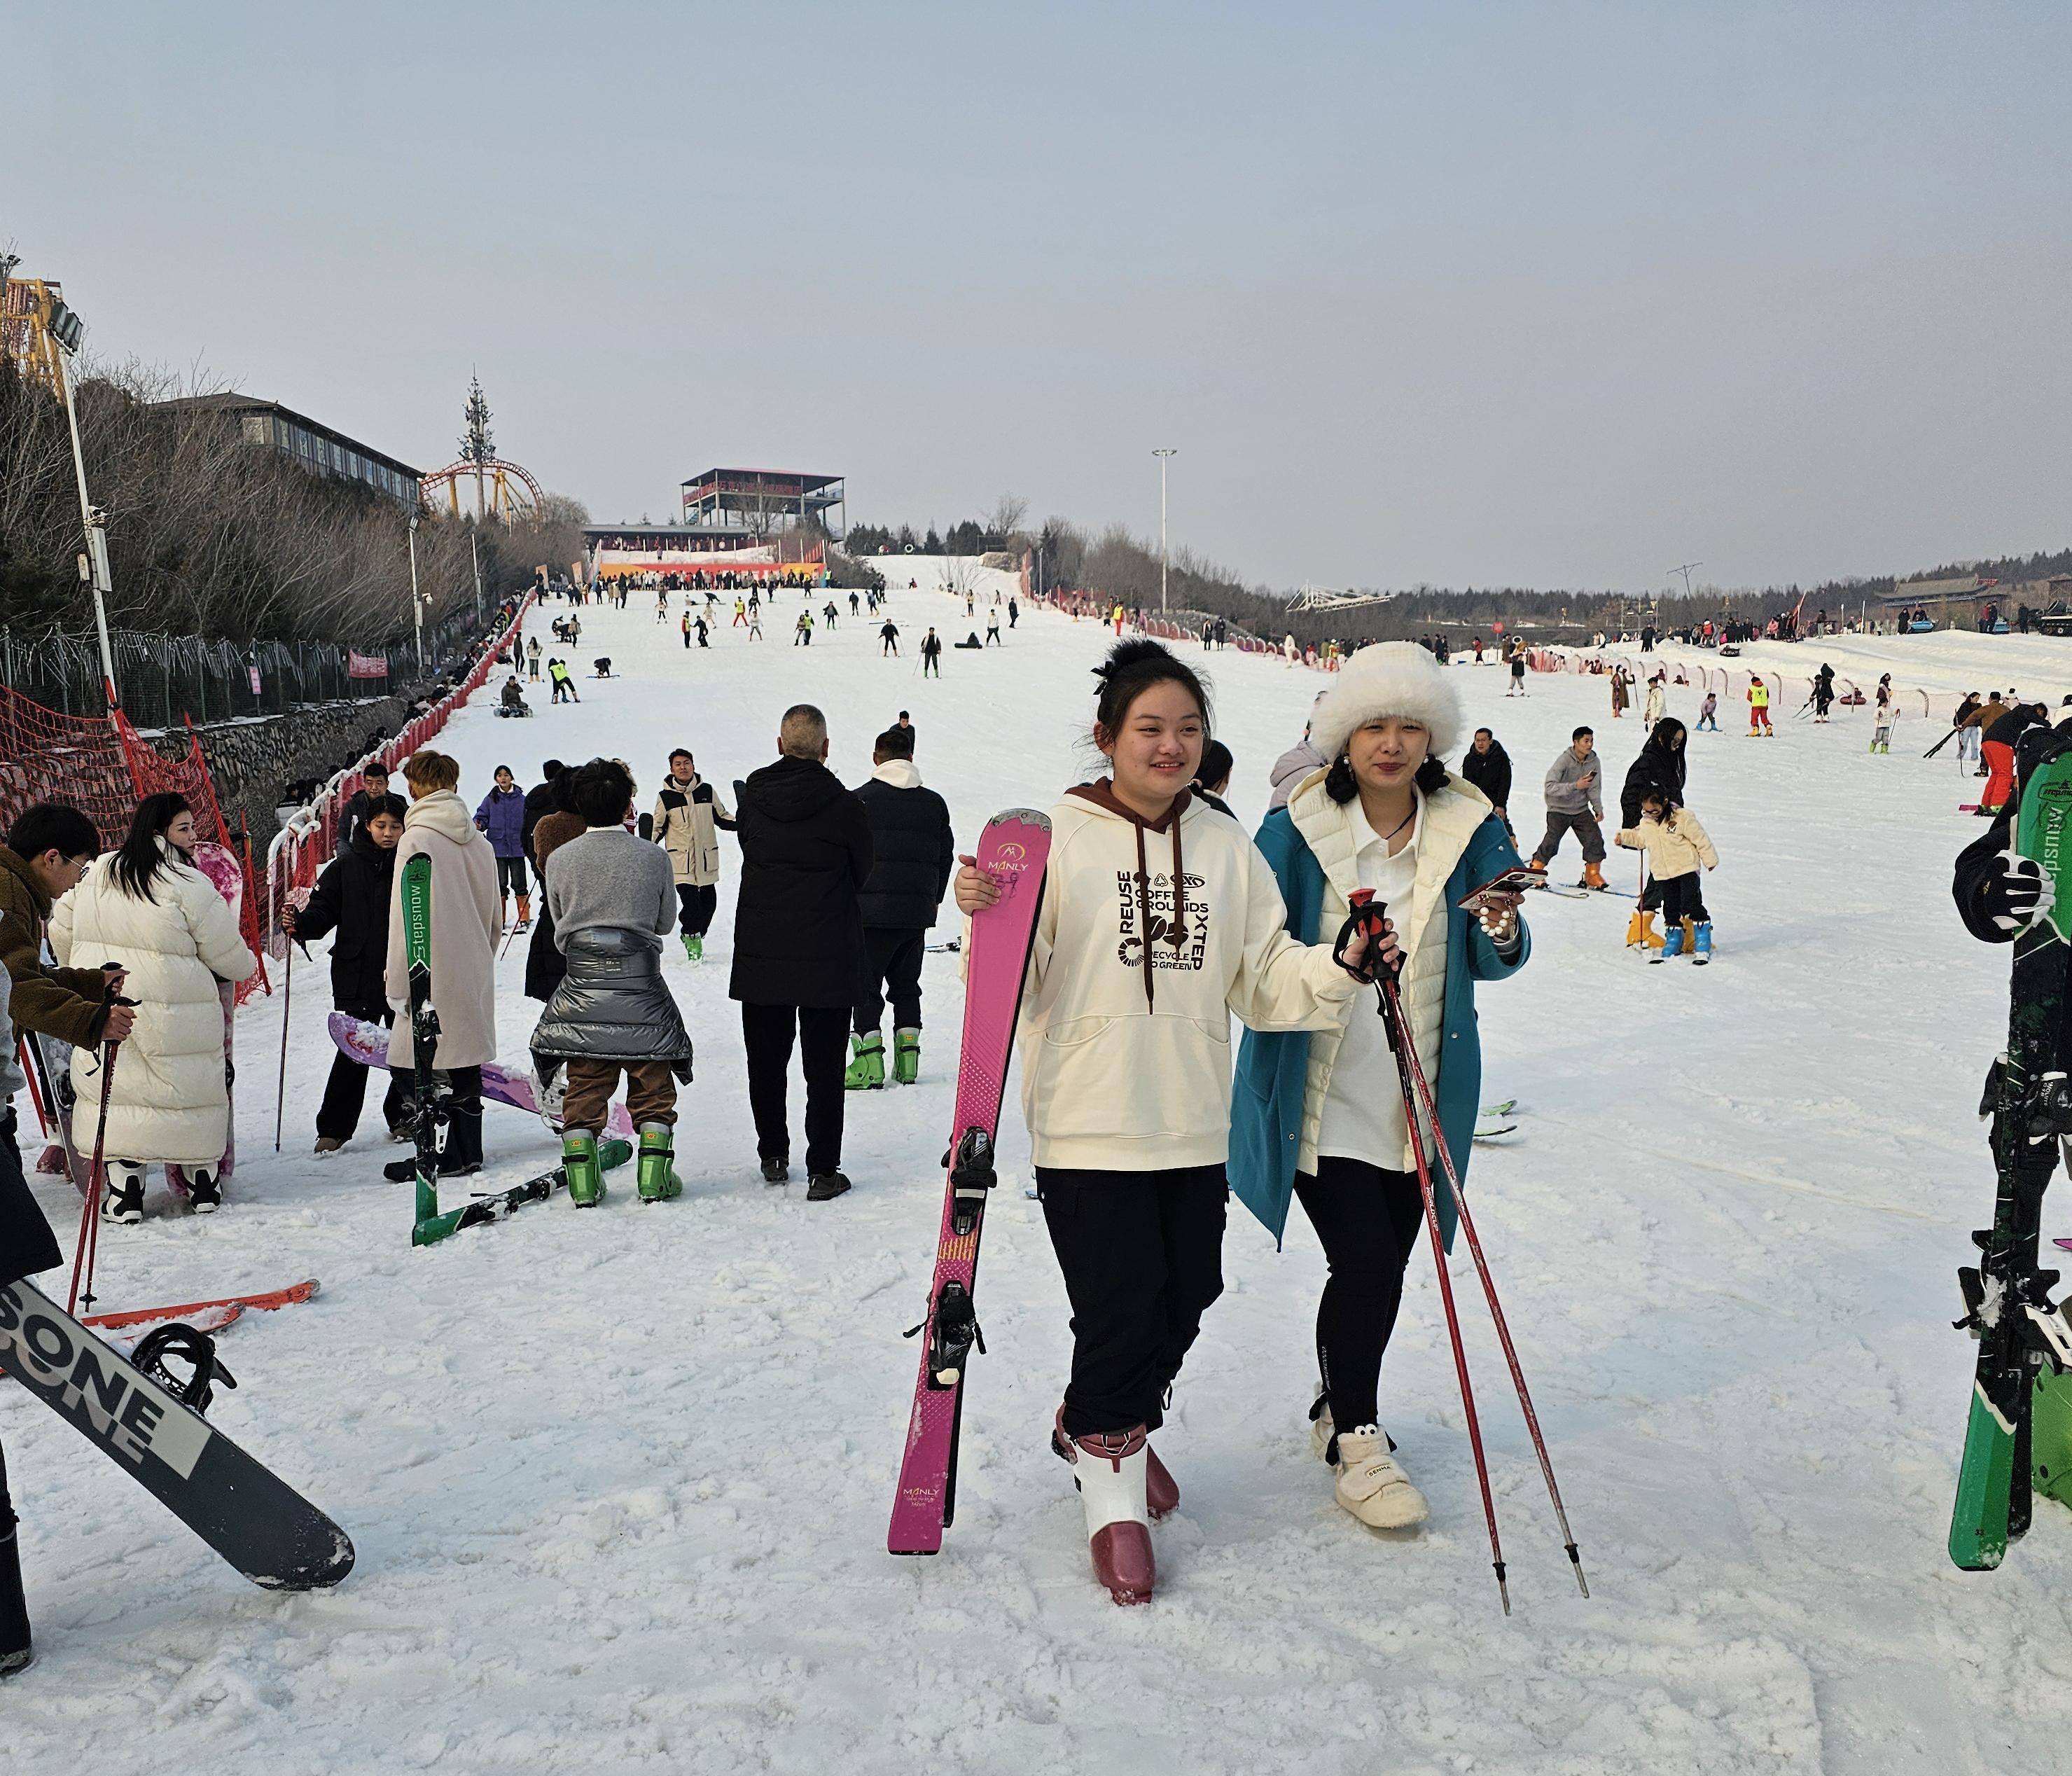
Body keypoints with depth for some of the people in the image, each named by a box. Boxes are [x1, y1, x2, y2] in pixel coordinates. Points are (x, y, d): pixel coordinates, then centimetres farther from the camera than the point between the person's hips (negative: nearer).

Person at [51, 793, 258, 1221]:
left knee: (117, 1094, 10)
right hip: (172, 1016, -4)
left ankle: (124, 1194, 7)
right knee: (192, 1091, 12)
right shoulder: (188, 884, -11)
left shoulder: (96, 874, 5)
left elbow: (62, 929, 16)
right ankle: (204, 1185, 22)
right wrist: (249, 965, 17)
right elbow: (228, 954, -6)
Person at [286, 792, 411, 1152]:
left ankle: (402, 1116, 25)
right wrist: (299, 924, -17)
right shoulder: (346, 866, 4)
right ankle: (334, 1127, 9)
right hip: (356, 975, 0)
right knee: (352, 1053, 0)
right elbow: (324, 910, 3)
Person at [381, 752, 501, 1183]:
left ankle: (445, 1156, 3)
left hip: (431, 978, -7)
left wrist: (398, 983, -10)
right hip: (474, 977, 7)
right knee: (464, 1062, 14)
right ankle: (467, 1152, 21)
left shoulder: (416, 839, -13)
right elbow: (494, 918, 15)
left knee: (415, 1067, 2)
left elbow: (407, 919, -15)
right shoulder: (478, 841, 8)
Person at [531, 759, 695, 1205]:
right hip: (641, 989, -1)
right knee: (652, 1085, 11)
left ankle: (582, 1179, 11)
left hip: (581, 988, 2)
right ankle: (654, 1176, 10)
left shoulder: (560, 859, -1)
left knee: (584, 1087, 11)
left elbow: (560, 925, 9)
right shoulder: (653, 857, -6)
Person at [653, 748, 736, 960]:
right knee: (690, 901, -13)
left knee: (709, 901, 6)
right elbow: (658, 827, 9)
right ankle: (691, 937, 10)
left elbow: (722, 817, 15)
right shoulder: (665, 797, -1)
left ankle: (697, 935, 28)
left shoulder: (707, 791, 4)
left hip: (707, 857, 3)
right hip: (680, 859, -3)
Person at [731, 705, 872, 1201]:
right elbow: (861, 873, 2)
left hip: (759, 954, 3)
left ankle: (773, 1156, 27)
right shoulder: (845, 806, -12)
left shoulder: (751, 799, -2)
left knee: (766, 1060, 16)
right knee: (824, 1067, 3)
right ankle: (823, 1170, 5)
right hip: (828, 957, -3)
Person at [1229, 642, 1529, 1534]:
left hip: (1422, 1097, 4)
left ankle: (1340, 1409, 37)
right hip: (1322, 1095, -4)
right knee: (1362, 1265, -9)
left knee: (1388, 1266, 13)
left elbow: (1491, 964, 3)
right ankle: (1356, 1444, 13)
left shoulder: (1471, 829, 0)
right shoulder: (1294, 830, -9)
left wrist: (1502, 934, -20)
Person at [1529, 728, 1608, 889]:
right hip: (1559, 809, -5)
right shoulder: (1564, 760, -20)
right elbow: (1549, 787, -26)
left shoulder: (1594, 762, -3)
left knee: (1595, 839, -4)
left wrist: (1598, 808, -11)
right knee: (1551, 842, -12)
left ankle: (1592, 875, 11)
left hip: (1581, 809, 5)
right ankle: (1534, 871, 7)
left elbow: (1594, 788, 3)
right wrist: (1575, 786, -33)